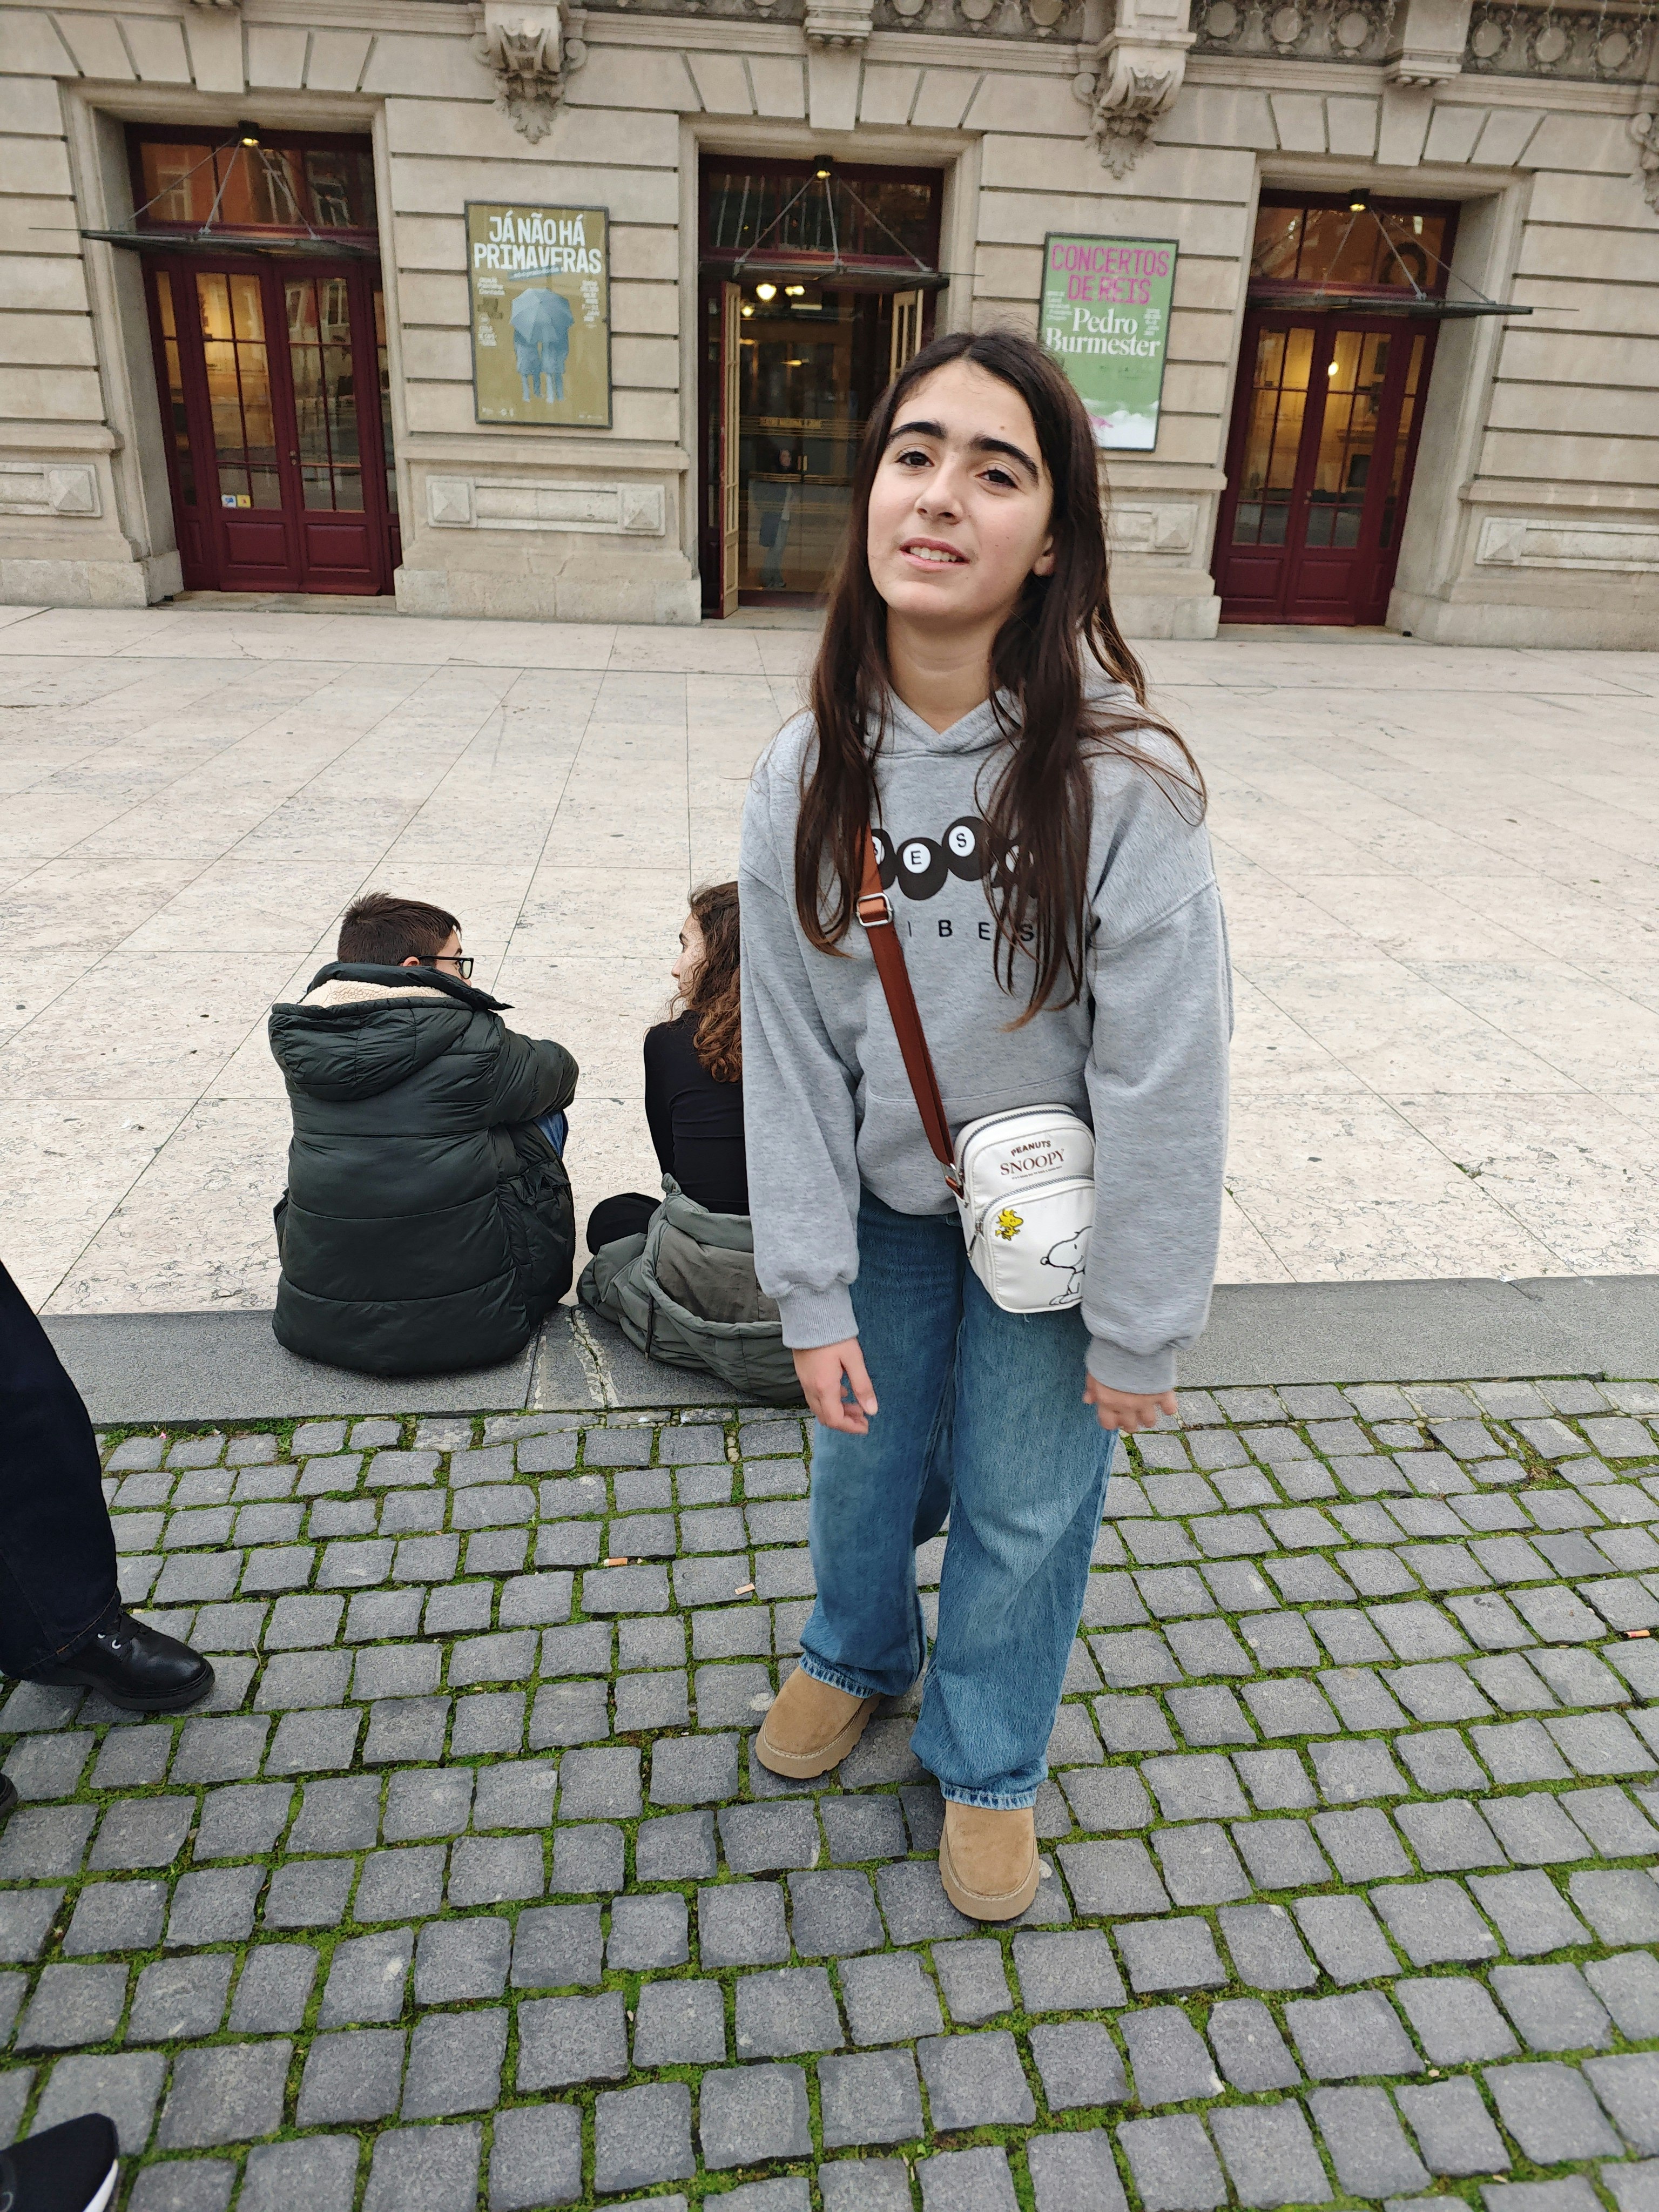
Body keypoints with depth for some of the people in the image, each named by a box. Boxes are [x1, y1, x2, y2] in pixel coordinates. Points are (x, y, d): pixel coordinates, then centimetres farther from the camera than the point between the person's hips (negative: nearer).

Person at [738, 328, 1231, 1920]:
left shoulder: (1122, 780, -25)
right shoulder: (809, 774, -13)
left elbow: (1166, 1077, -20)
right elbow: (788, 1049, -9)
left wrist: (1138, 1332, -13)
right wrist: (811, 1296, -8)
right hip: (884, 1203, 3)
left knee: (1022, 1506, 14)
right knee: (861, 1460, 22)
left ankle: (987, 1761, 45)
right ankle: (855, 1655, 56)